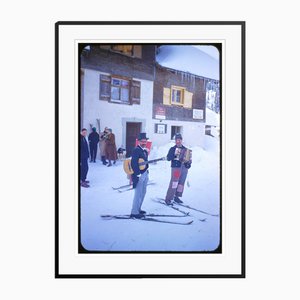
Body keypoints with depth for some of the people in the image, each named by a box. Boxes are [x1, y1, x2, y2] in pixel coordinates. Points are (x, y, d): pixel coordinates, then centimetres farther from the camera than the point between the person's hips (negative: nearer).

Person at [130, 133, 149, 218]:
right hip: (139, 175, -9)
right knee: (138, 194, -5)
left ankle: (138, 209, 30)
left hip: (145, 174, 9)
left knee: (143, 193, 17)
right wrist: (136, 175, -24)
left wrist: (146, 172, 18)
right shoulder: (136, 150, -15)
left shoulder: (145, 151, 12)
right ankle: (134, 212, 4)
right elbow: (134, 163, -21)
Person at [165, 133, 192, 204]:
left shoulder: (185, 149, 14)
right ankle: (168, 198, -5)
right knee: (174, 183, -11)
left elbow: (188, 158, 21)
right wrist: (174, 154, -21)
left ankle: (176, 197, 24)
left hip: (184, 168, 5)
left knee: (181, 183, 10)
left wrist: (189, 161, -1)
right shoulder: (172, 149, 2)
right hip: (176, 167, -5)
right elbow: (168, 158, -7)